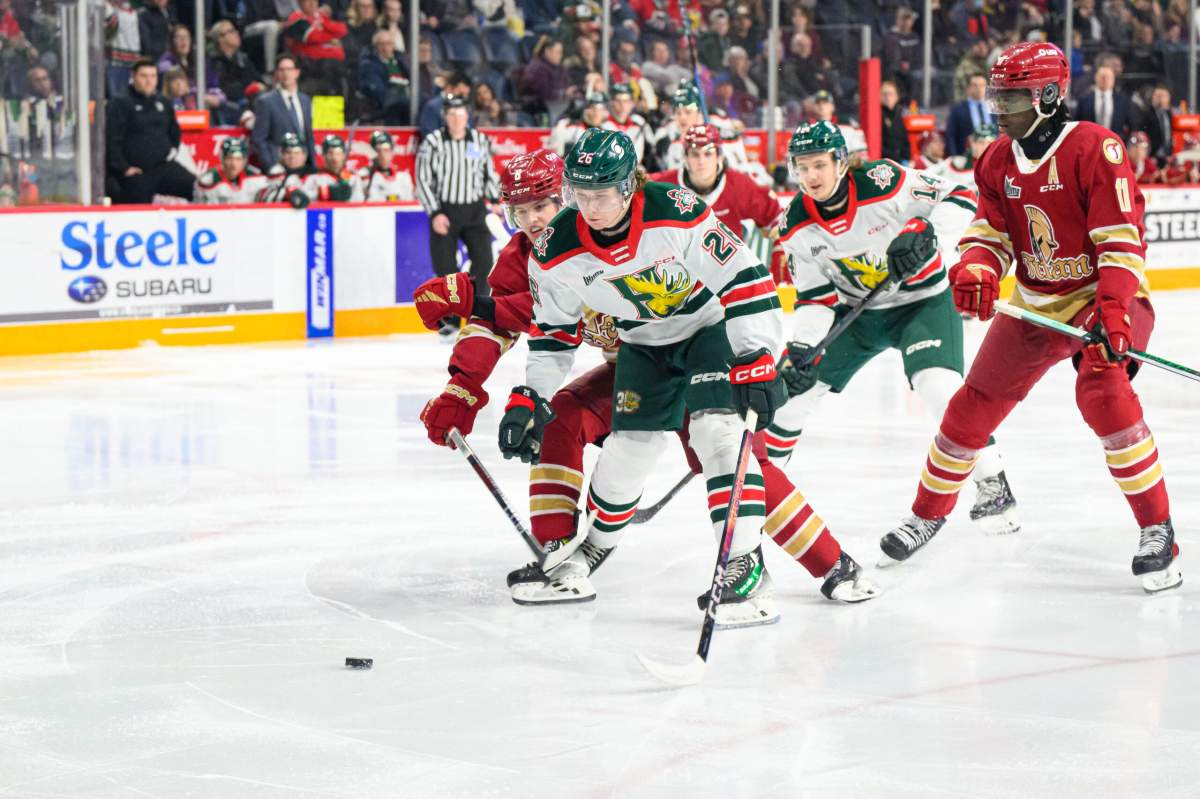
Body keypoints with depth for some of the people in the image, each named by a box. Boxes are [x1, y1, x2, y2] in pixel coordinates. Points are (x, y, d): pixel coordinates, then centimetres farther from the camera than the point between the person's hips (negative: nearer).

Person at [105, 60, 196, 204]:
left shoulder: (163, 103, 13)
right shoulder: (120, 104, -4)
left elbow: (174, 131, 29)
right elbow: (112, 139, -9)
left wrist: (172, 150, 13)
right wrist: (124, 168, -12)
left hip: (164, 167, 4)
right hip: (135, 172, -4)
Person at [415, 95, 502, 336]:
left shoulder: (480, 141, 3)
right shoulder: (432, 143, -7)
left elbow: (490, 173, 15)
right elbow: (423, 181, -6)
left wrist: (496, 201, 6)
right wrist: (435, 214, -12)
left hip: (474, 210, 2)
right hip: (444, 210, -2)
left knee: (483, 260, -8)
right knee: (445, 266, -1)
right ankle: (451, 318, 10)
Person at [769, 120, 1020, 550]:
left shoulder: (884, 182, -26)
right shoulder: (797, 226, -10)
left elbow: (960, 198, -22)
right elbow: (815, 296, -4)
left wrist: (924, 233, -37)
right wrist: (800, 348, -18)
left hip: (923, 300, -5)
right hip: (858, 309, 5)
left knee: (939, 385, -26)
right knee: (795, 382, 3)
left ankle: (993, 483, -14)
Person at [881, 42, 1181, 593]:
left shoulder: (1094, 148, -21)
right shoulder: (998, 161, 1)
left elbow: (1122, 238, -24)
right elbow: (989, 232, 1)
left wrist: (1113, 311, -33)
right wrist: (975, 271, -23)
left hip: (1103, 299, -7)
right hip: (1033, 304, 7)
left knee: (1102, 390, -31)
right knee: (974, 404, 10)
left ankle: (1157, 532, -22)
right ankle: (929, 512, 33)